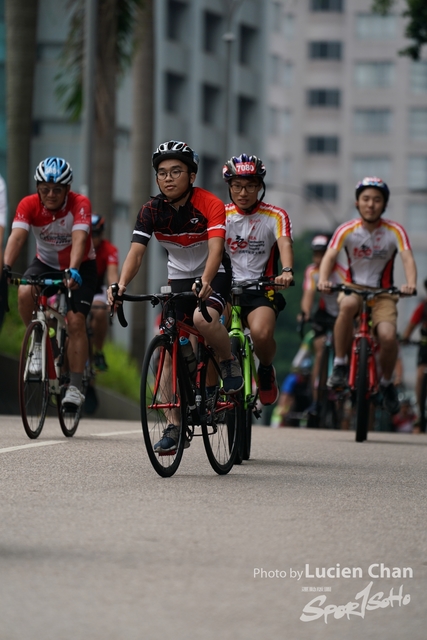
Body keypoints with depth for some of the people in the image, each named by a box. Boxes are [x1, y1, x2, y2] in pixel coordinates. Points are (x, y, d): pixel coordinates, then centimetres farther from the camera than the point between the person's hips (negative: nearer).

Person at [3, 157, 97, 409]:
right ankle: (38, 343, -5)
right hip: (46, 263, 2)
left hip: (80, 267, -2)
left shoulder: (80, 204, -25)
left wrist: (73, 272, -55)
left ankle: (75, 387, -13)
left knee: (76, 321, -18)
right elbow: (17, 237, -31)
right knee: (25, 294, -30)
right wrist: (7, 267, -48)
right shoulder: (28, 205, -19)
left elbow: (79, 239, -39)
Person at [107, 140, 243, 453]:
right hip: (179, 279, 4)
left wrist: (205, 282, -53)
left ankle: (230, 363, -5)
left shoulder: (210, 205, -21)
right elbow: (136, 252, -20)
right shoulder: (152, 210, -11)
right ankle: (175, 427, 1)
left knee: (203, 319, -36)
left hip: (214, 276, -4)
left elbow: (215, 249, -34)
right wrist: (121, 284, -39)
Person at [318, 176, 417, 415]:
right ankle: (339, 365, -24)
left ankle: (387, 383, 5)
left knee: (388, 335, -26)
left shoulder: (395, 231, -9)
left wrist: (411, 283, -43)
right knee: (348, 305, -38)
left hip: (383, 293, 0)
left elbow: (408, 258, -22)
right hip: (354, 288, 0)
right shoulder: (347, 230, -9)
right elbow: (330, 256, -21)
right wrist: (324, 279, -43)